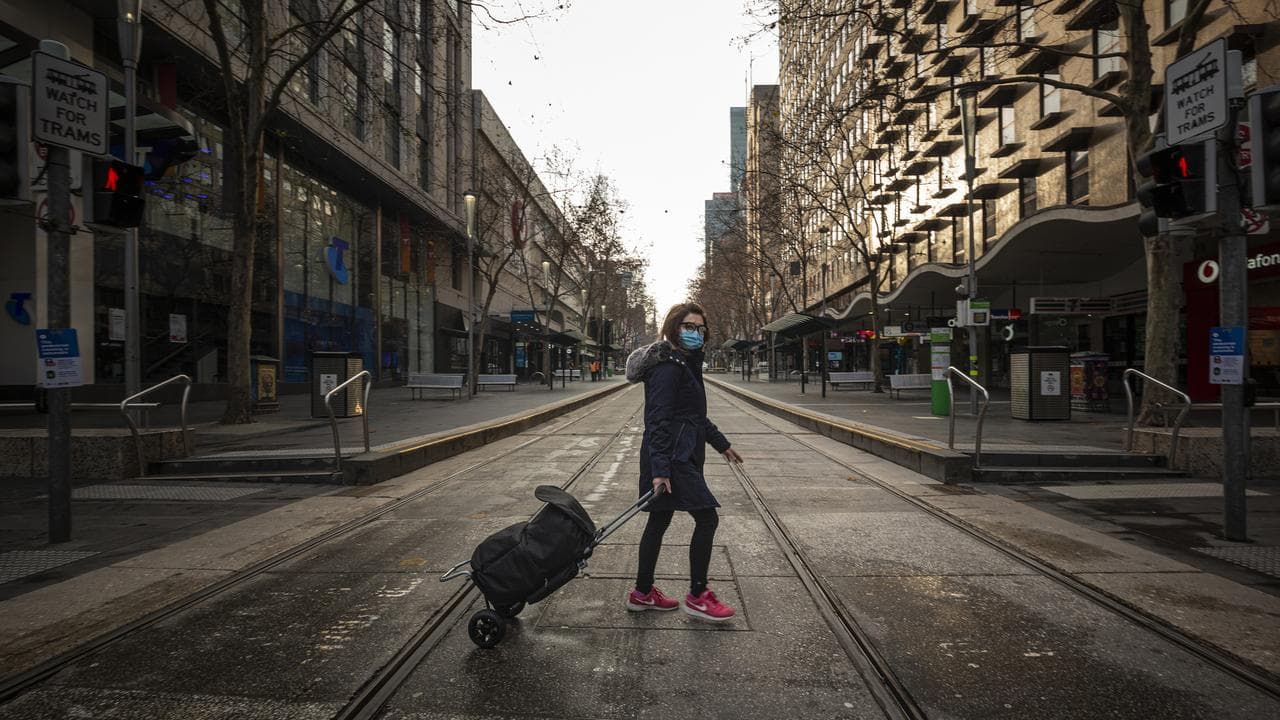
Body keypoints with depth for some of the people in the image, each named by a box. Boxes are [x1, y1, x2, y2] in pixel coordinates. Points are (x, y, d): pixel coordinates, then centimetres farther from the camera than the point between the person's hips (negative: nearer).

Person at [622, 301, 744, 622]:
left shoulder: (686, 364, 16)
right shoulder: (667, 367, -15)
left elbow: (696, 415, 26)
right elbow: (658, 420, -22)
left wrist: (721, 444, 29)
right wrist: (660, 469, -27)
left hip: (679, 457, 10)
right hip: (672, 459, -10)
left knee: (659, 521, 14)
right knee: (707, 519, -6)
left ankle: (642, 592, 25)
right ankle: (697, 596, 4)